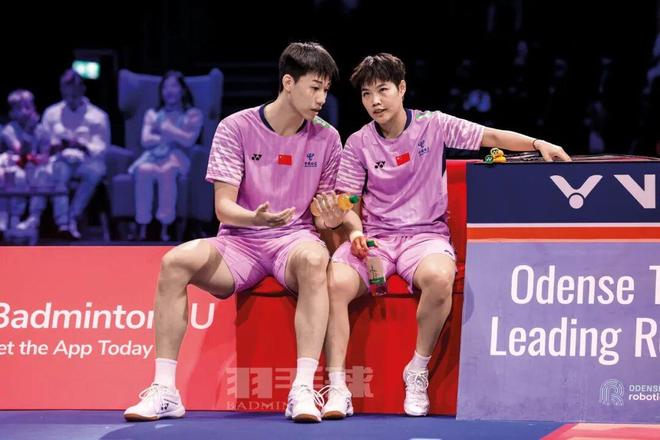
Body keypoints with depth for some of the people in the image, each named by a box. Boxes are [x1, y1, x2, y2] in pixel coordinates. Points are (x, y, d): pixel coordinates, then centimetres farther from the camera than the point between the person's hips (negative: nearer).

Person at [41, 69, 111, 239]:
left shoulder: (98, 116, 12)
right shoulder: (51, 113, 20)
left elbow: (101, 148, 3)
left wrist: (83, 146, -16)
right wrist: (53, 146, -9)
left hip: (86, 160, -1)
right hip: (61, 160, 1)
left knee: (95, 171, -38)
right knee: (56, 173, -37)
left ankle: (73, 217, -34)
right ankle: (63, 222, -45)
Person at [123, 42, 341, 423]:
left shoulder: (327, 138, 6)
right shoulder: (236, 128, -1)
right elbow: (224, 206, -5)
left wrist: (329, 218, -11)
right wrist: (256, 218, -26)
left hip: (294, 239, 0)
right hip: (240, 241, 0)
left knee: (314, 259, -39)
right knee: (176, 261, -31)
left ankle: (304, 389, -41)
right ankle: (164, 391, -26)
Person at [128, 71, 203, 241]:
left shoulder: (193, 114, 17)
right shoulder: (152, 114, 26)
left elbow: (189, 141, -1)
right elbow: (146, 140, 8)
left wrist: (165, 128, 3)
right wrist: (174, 136, 1)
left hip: (176, 158, -2)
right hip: (153, 157, 2)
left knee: (166, 171, -40)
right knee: (144, 171, -37)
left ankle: (164, 230, -44)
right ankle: (142, 230, -39)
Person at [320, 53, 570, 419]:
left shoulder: (433, 125, 4)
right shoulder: (358, 144, 7)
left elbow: (491, 137, 3)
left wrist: (538, 144, -10)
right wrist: (355, 230, -14)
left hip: (425, 233, -1)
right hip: (374, 237, 1)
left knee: (439, 277, -38)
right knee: (335, 282, -32)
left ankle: (418, 370, -18)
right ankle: (337, 389, -29)